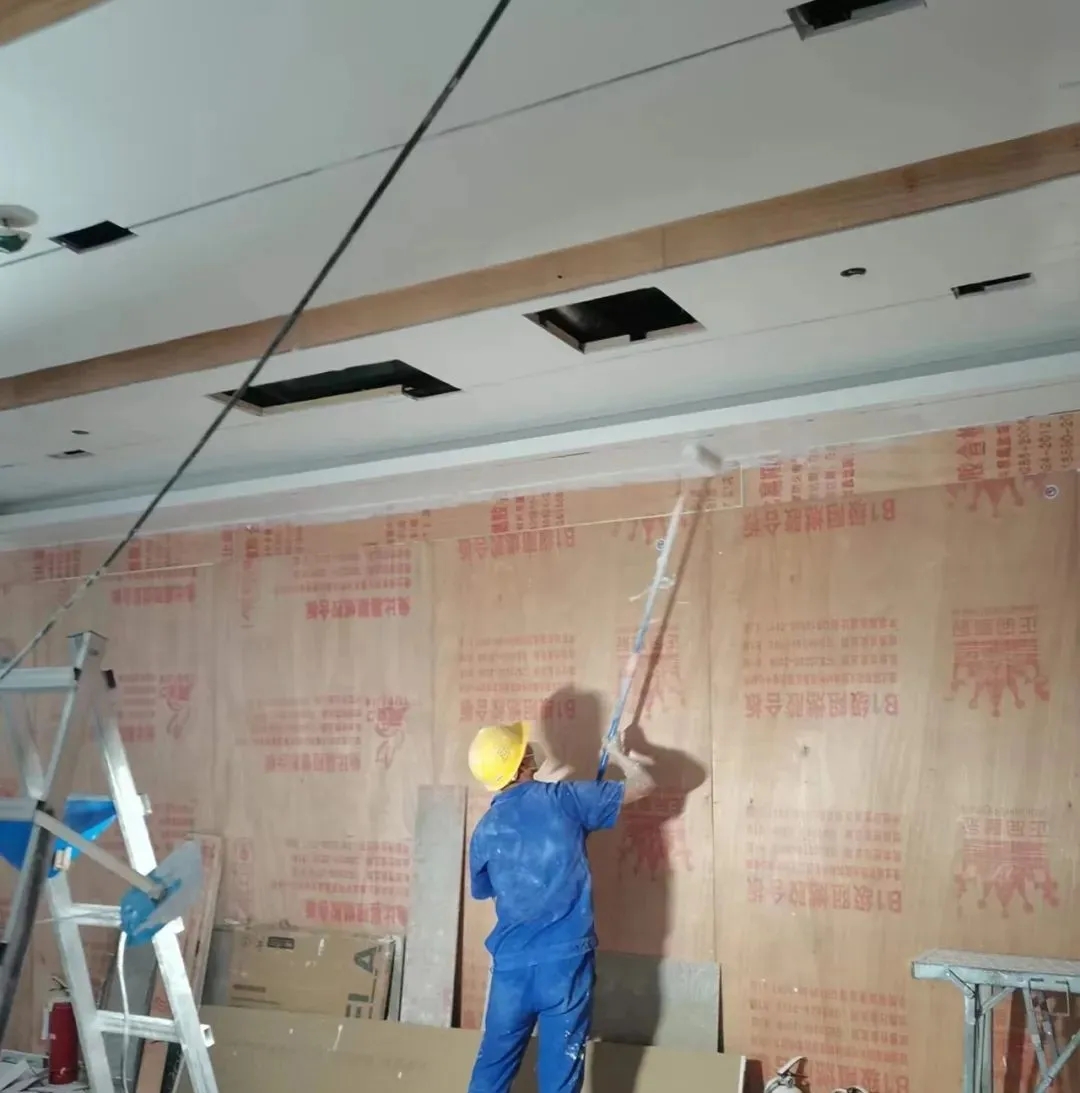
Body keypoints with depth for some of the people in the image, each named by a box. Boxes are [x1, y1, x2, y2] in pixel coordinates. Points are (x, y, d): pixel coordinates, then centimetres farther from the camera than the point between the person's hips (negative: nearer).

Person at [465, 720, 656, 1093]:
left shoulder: (485, 831, 3)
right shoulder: (562, 799, -7)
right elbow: (644, 784, -1)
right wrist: (620, 755, 21)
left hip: (511, 964, 3)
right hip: (566, 960, -3)